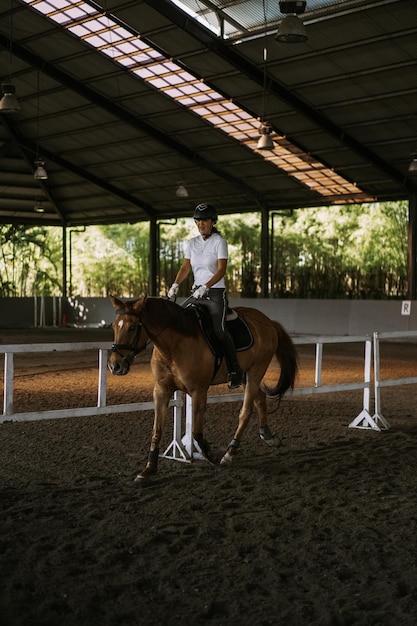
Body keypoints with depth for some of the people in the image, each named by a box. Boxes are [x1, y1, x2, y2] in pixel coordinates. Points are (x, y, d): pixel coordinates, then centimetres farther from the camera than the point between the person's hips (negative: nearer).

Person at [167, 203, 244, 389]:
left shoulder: (219, 241, -5)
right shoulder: (192, 243, 11)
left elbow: (221, 270, -14)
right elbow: (185, 267, 10)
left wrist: (205, 287, -26)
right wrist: (175, 284, -8)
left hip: (215, 292, -6)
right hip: (196, 292, 6)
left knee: (219, 330, -18)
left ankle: (235, 371, -9)